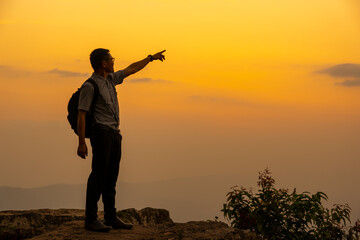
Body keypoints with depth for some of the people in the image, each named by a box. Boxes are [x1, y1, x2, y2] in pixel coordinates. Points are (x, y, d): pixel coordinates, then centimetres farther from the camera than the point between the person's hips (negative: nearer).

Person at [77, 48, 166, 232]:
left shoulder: (110, 79, 14)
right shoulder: (90, 86, -10)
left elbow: (131, 69, 29)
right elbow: (81, 115, -14)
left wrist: (151, 58, 37)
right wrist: (81, 143, -19)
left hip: (115, 134, 8)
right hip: (101, 132, -8)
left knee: (111, 177, 9)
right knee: (98, 176, -9)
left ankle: (111, 218, 14)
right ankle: (91, 220, -5)